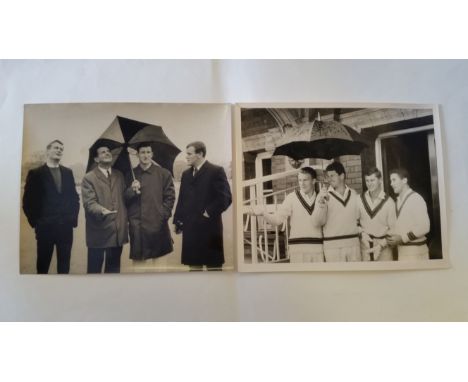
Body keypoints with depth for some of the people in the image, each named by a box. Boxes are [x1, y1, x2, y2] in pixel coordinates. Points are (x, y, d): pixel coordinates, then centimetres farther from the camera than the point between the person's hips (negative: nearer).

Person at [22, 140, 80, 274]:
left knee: (64, 266, 10)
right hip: (45, 227, -3)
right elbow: (28, 201, -2)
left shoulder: (68, 173, 11)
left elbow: (74, 197, 13)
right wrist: (35, 221, -6)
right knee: (42, 265, 8)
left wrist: (73, 218, 4)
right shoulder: (35, 173, -1)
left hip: (66, 227, 3)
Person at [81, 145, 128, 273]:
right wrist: (101, 211, -34)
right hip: (99, 231, -5)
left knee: (114, 267, 15)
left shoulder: (119, 175, 14)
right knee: (95, 268, 5)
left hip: (118, 230, 5)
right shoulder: (89, 178, -4)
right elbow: (89, 203, -15)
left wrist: (126, 219, 10)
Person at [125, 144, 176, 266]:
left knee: (158, 260, 5)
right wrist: (132, 190, -12)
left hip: (157, 224, -1)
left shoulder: (163, 173, 3)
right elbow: (125, 198, 7)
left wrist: (163, 216, -5)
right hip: (136, 225, 1)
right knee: (136, 259, 5)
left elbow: (170, 196, 1)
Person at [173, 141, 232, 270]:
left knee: (213, 265, 3)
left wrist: (209, 213, -12)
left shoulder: (216, 171, -5)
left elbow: (225, 198, -12)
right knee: (194, 264, 11)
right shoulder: (186, 174, 15)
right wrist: (178, 221, 10)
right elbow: (181, 199, 17)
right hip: (190, 228, 6)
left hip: (209, 228, -6)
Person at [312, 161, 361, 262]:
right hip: (333, 245, -3)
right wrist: (321, 203, -26)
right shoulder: (324, 195, -3)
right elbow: (317, 221, -13)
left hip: (353, 243, 3)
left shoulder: (353, 194, 8)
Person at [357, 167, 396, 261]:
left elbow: (393, 229, -2)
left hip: (383, 246, -1)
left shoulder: (389, 201, -4)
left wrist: (381, 245, -9)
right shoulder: (360, 199, 2)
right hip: (365, 245, 2)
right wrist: (362, 233, -6)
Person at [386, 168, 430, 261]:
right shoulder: (399, 200, 12)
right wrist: (394, 238, 0)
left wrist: (402, 238, -17)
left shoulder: (416, 198, -10)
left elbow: (424, 227, -15)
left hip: (415, 250, -7)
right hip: (402, 249, 7)